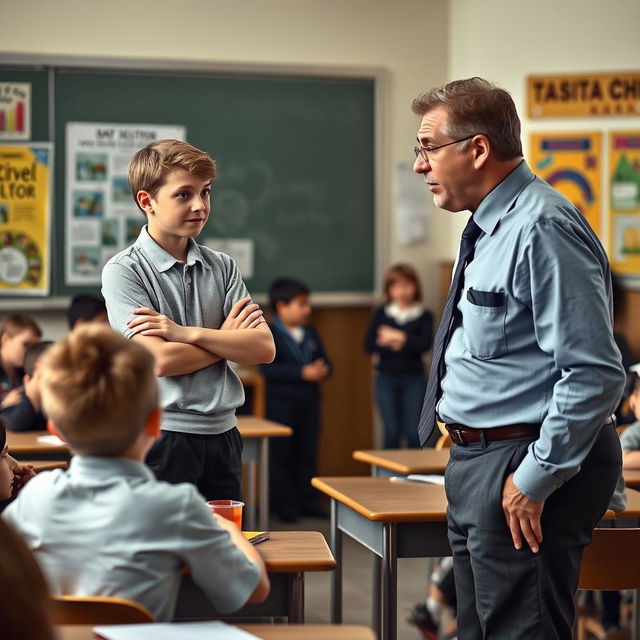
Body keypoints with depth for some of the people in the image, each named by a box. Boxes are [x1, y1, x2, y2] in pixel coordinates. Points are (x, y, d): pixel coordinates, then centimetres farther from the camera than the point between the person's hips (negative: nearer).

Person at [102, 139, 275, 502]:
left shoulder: (222, 267, 9)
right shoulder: (124, 271, -6)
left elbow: (264, 348, -1)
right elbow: (160, 360, -17)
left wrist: (188, 333, -12)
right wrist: (226, 338, -3)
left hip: (223, 435, 5)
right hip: (163, 437, -5)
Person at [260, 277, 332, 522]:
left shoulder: (311, 333, 12)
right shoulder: (269, 334, -9)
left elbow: (325, 361, 13)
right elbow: (268, 368, -20)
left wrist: (323, 370, -12)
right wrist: (303, 372, -24)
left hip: (309, 401, 6)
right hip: (281, 403, -6)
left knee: (308, 454, 10)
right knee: (282, 454, 0)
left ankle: (308, 501, 17)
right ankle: (284, 504, 6)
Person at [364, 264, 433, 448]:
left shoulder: (424, 316, 2)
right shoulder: (381, 314, 7)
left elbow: (425, 344, -14)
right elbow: (369, 345, -2)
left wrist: (399, 337, -13)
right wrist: (392, 345, -15)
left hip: (413, 379, -1)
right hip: (386, 379, 1)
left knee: (413, 431, -3)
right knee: (391, 432, 3)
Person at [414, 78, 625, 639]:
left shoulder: (543, 230, -19)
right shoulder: (490, 229, 12)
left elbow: (595, 372, -24)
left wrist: (535, 480, -21)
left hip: (520, 470, -10)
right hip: (476, 465, 10)